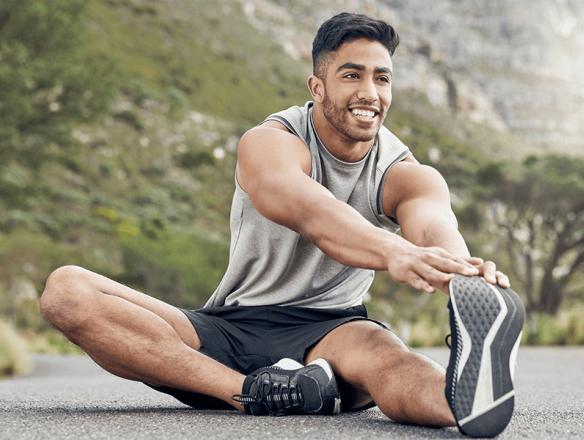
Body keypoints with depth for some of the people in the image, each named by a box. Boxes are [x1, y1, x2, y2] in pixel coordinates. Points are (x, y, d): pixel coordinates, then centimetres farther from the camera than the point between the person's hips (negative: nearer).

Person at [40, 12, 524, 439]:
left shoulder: (404, 174, -3)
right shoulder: (269, 143, -11)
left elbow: (435, 226, -28)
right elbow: (312, 214, -35)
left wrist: (465, 271, -54)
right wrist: (393, 253, -57)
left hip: (329, 331, 0)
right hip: (227, 331, 0)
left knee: (382, 353, -38)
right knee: (66, 290, -23)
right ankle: (253, 393, -37)